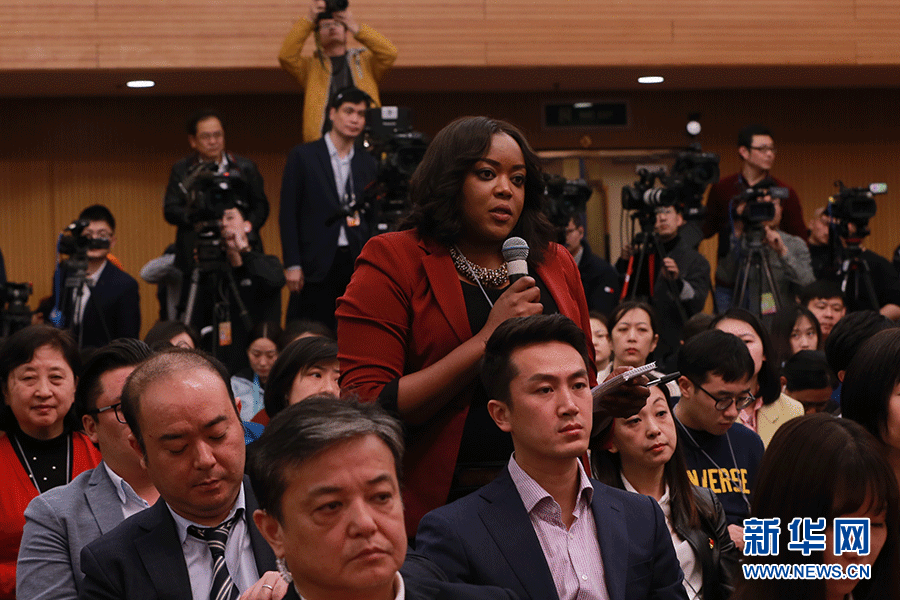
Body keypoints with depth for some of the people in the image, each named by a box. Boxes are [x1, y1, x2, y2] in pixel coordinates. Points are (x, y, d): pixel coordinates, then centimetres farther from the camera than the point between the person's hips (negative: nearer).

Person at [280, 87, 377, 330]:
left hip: (356, 263, 3)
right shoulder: (303, 156, 3)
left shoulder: (367, 163, 14)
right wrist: (292, 264, -7)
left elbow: (371, 217, 16)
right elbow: (288, 214, 0)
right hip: (316, 264, -3)